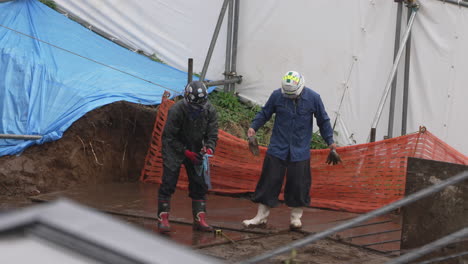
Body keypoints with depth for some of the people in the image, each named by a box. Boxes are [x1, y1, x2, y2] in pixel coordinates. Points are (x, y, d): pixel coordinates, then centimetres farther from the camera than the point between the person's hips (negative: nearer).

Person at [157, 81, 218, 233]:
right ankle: (163, 219, -4)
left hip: (195, 151, 5)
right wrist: (186, 152, -23)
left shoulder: (210, 111, -10)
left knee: (199, 185, 2)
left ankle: (200, 220, 9)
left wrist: (209, 148, -27)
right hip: (174, 149, -4)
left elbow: (212, 134, -6)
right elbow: (169, 137, -18)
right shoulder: (176, 110, -24)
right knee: (168, 183, -11)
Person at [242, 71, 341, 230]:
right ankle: (261, 216, 10)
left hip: (300, 151, 0)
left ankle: (296, 217, 19)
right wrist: (253, 127, -6)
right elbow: (264, 114, 9)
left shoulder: (313, 98, -4)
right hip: (277, 149, 0)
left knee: (299, 184, 3)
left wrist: (330, 142, 6)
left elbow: (323, 121, 7)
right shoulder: (277, 96, -4)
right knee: (269, 181, 0)